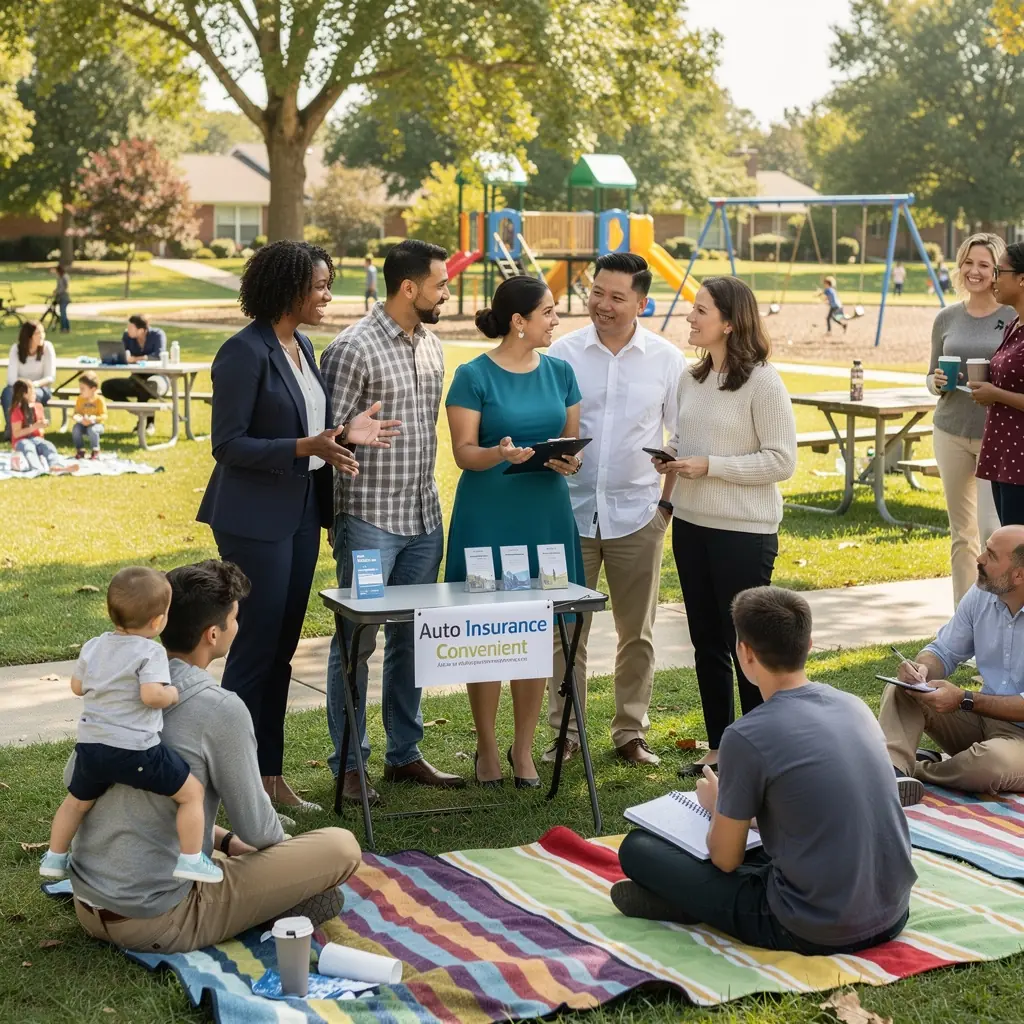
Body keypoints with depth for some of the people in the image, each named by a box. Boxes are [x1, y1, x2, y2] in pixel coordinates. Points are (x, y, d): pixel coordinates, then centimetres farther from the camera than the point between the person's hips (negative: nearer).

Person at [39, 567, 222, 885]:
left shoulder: (93, 647, 9)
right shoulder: (150, 653, -12)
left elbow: (77, 687, 21)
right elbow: (152, 695, -26)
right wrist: (173, 694, -7)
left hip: (91, 745, 7)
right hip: (135, 750, -7)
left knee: (77, 801, 30)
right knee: (192, 791, 5)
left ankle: (54, 858, 43)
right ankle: (191, 860, 3)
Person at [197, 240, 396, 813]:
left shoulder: (303, 348, 11)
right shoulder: (245, 353, -15)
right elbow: (229, 444, -17)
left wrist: (342, 433, 1)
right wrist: (307, 447, -25)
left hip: (301, 513, 8)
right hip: (256, 518, -8)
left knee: (281, 650, 12)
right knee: (257, 647, -3)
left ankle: (270, 776, 20)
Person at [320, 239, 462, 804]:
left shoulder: (430, 344, 11)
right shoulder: (353, 348, -13)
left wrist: (428, 497, 18)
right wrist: (335, 517, -13)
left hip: (424, 517, 7)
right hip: (369, 519, -7)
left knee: (411, 639, 14)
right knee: (356, 642, 1)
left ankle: (404, 753, 25)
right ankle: (348, 763, 10)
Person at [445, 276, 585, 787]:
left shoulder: (559, 372, 8)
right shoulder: (474, 376, -6)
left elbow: (573, 439, 12)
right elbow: (464, 452, -9)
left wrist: (571, 461, -11)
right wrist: (500, 453, -29)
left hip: (546, 515, 4)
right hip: (488, 517, -4)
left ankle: (523, 750, 17)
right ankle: (487, 750, 15)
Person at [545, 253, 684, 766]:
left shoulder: (666, 359, 0)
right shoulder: (563, 353, -1)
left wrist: (669, 499, 2)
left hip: (637, 515, 1)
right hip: (572, 511, 0)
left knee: (637, 632, 9)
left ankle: (631, 732, 22)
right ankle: (565, 732, 18)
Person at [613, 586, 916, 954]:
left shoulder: (747, 737, -16)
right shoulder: (856, 706, 3)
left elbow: (725, 859, -3)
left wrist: (716, 804, 17)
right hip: (891, 916, 6)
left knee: (638, 847, 3)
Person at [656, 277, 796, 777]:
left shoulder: (762, 382, -14)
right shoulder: (691, 378, 8)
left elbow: (782, 461, -16)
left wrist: (709, 465, -20)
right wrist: (671, 456, -2)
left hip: (744, 531, -7)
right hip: (691, 525, 7)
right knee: (706, 642, 14)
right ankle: (718, 746, 27)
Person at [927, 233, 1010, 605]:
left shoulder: (1014, 317, -4)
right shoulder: (947, 318, 8)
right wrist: (936, 382, -7)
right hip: (951, 431, 4)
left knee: (991, 530, -11)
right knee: (961, 533, 10)